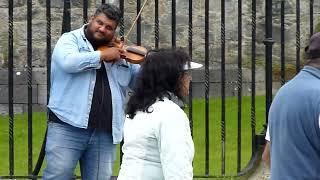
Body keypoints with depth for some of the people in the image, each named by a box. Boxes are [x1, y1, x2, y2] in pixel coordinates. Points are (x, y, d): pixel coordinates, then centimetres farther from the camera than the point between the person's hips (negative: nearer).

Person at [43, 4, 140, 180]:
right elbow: (68, 62, -18)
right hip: (67, 127, -4)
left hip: (105, 133, 4)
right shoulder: (71, 39, 4)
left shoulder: (120, 53, 16)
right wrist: (103, 55, -12)